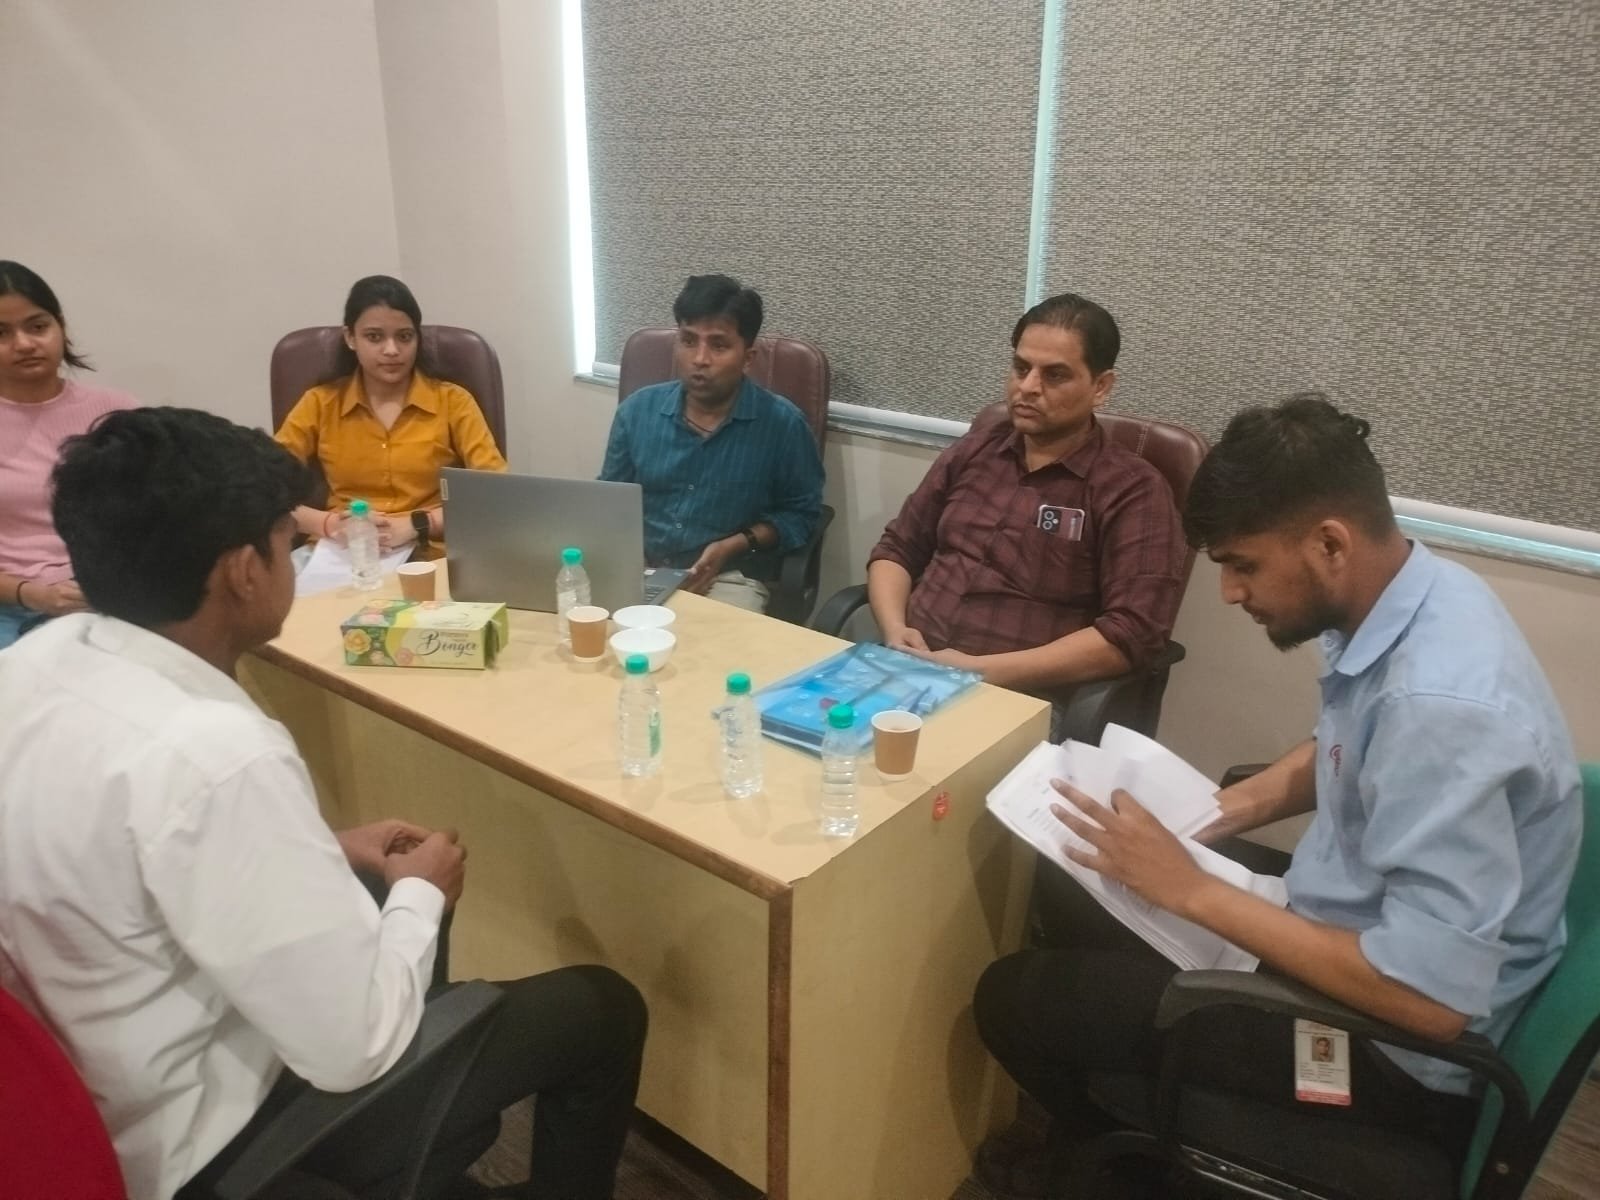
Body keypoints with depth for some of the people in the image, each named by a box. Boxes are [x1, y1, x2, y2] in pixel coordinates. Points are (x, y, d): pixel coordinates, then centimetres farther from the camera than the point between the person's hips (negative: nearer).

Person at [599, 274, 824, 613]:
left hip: (729, 578, -2)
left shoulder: (782, 424, -6)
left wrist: (733, 546, -12)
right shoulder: (637, 410, 5)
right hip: (639, 569, 2)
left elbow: (800, 513, 2)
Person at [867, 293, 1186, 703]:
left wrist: (982, 671, -16)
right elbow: (897, 549, 17)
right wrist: (894, 630, -3)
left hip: (1019, 699, -4)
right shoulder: (978, 446, 13)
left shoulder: (1132, 491, -3)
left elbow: (1131, 634, -12)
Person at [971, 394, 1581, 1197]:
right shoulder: (1404, 597, -6)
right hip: (1350, 929, 9)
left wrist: (1192, 891, -26)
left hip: (1393, 1043, -9)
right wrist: (1226, 810, 0)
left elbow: (1432, 996, -32)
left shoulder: (1442, 704, -34)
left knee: (1014, 998, -5)